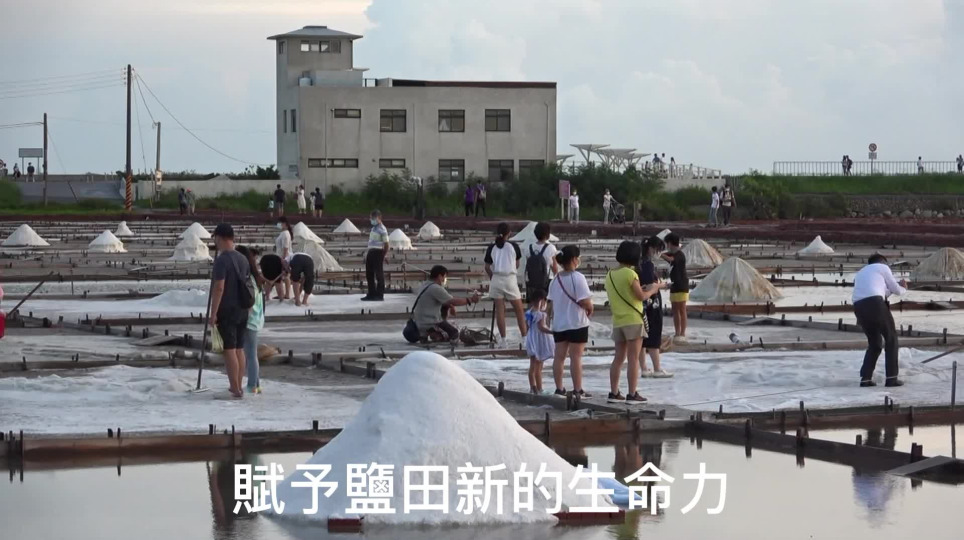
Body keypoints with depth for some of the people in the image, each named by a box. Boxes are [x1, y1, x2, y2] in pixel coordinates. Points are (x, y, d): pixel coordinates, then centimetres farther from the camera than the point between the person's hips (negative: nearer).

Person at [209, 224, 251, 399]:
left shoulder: (221, 260, -15)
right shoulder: (243, 259, 8)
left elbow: (219, 288, -20)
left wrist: (213, 313, -17)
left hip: (226, 311, -7)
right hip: (242, 310, 7)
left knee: (229, 349, -4)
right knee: (239, 348, 13)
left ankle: (235, 388, -5)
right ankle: (237, 387, 19)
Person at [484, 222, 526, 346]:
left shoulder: (491, 248, 2)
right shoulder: (513, 246, -1)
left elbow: (487, 268, 4)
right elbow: (517, 265, 11)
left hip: (496, 279, 1)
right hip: (510, 279, -1)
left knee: (499, 310, 5)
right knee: (519, 309, 6)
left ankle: (502, 339, 4)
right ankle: (525, 338, 3)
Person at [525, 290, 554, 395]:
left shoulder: (529, 313, 5)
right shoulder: (540, 314, -20)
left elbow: (526, 326, 10)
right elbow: (541, 327, -28)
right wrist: (552, 332, -31)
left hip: (531, 342, 8)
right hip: (540, 342, -8)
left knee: (532, 366, 16)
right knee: (538, 367, -2)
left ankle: (533, 387, 24)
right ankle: (539, 389, 2)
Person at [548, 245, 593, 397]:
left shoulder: (555, 280, 8)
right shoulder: (577, 278, -14)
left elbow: (551, 301, 11)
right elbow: (584, 301, -20)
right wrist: (590, 310, -1)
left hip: (558, 323, 6)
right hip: (576, 323, -6)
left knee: (559, 356, 8)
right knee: (576, 357, -3)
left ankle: (559, 388, 10)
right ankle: (578, 389, -1)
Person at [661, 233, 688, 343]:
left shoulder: (679, 255, -15)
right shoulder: (673, 254, 14)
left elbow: (670, 259, -32)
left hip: (681, 286, -9)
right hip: (674, 286, 9)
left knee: (681, 310, -7)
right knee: (675, 310, 10)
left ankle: (682, 334, -7)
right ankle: (677, 334, 14)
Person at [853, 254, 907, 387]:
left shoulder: (860, 273, 35)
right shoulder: (883, 267, 17)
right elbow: (896, 290, 18)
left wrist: (897, 286, 44)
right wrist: (903, 289, 41)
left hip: (858, 306, 6)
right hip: (875, 304, -6)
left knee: (874, 343, 20)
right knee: (891, 339, 9)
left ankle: (865, 378, 8)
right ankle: (891, 377, 3)